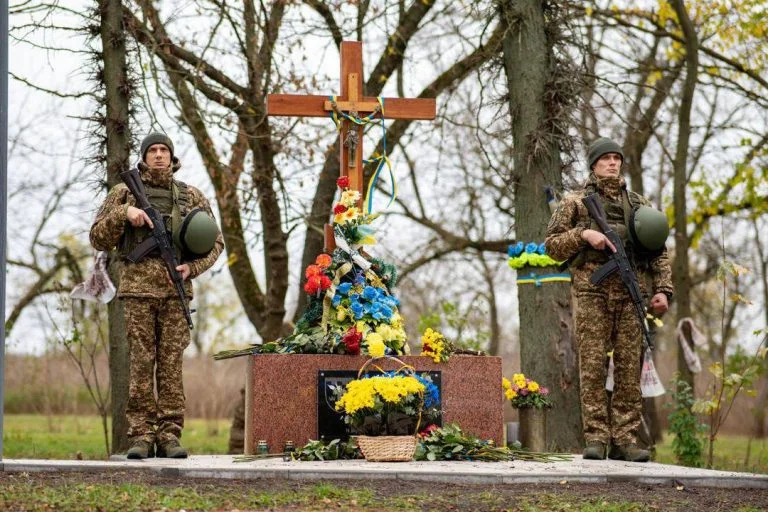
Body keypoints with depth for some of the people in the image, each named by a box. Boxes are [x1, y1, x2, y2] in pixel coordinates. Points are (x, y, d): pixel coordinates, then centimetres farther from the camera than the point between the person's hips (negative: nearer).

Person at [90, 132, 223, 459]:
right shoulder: (123, 193, 10)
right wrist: (124, 213, -7)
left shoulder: (191, 196, 13)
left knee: (172, 362, -1)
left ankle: (169, 435, 0)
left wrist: (192, 267, -2)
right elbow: (99, 239, 8)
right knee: (141, 362, -3)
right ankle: (140, 435, -1)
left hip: (176, 288, 1)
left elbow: (215, 242, 15)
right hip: (137, 287, -1)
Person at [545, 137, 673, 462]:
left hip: (631, 292, 2)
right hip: (592, 290, -2)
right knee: (593, 365, -7)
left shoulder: (639, 204, 20)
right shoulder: (575, 202, 14)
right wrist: (583, 234, -7)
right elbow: (552, 245, 9)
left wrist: (663, 289, 5)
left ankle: (624, 440, -1)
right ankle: (595, 438, -7)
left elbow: (659, 252, 18)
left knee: (629, 366, -2)